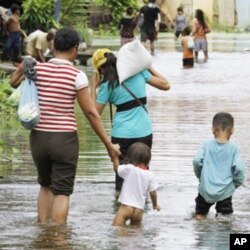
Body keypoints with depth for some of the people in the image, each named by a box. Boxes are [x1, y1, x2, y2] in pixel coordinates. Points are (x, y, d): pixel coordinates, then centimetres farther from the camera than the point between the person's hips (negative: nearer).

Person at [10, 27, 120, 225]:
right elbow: (91, 113, -8)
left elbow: (14, 83, 17)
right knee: (62, 191, 3)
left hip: (39, 136, 4)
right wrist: (109, 144, -2)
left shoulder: (37, 68, -2)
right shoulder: (76, 76, -10)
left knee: (46, 186, 23)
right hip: (65, 138, -4)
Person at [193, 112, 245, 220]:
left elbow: (197, 161, -9)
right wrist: (237, 183, 6)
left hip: (206, 190, 2)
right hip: (225, 191, -2)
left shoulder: (207, 144, -1)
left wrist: (200, 176, 9)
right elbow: (239, 168, -12)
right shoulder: (233, 148, -4)